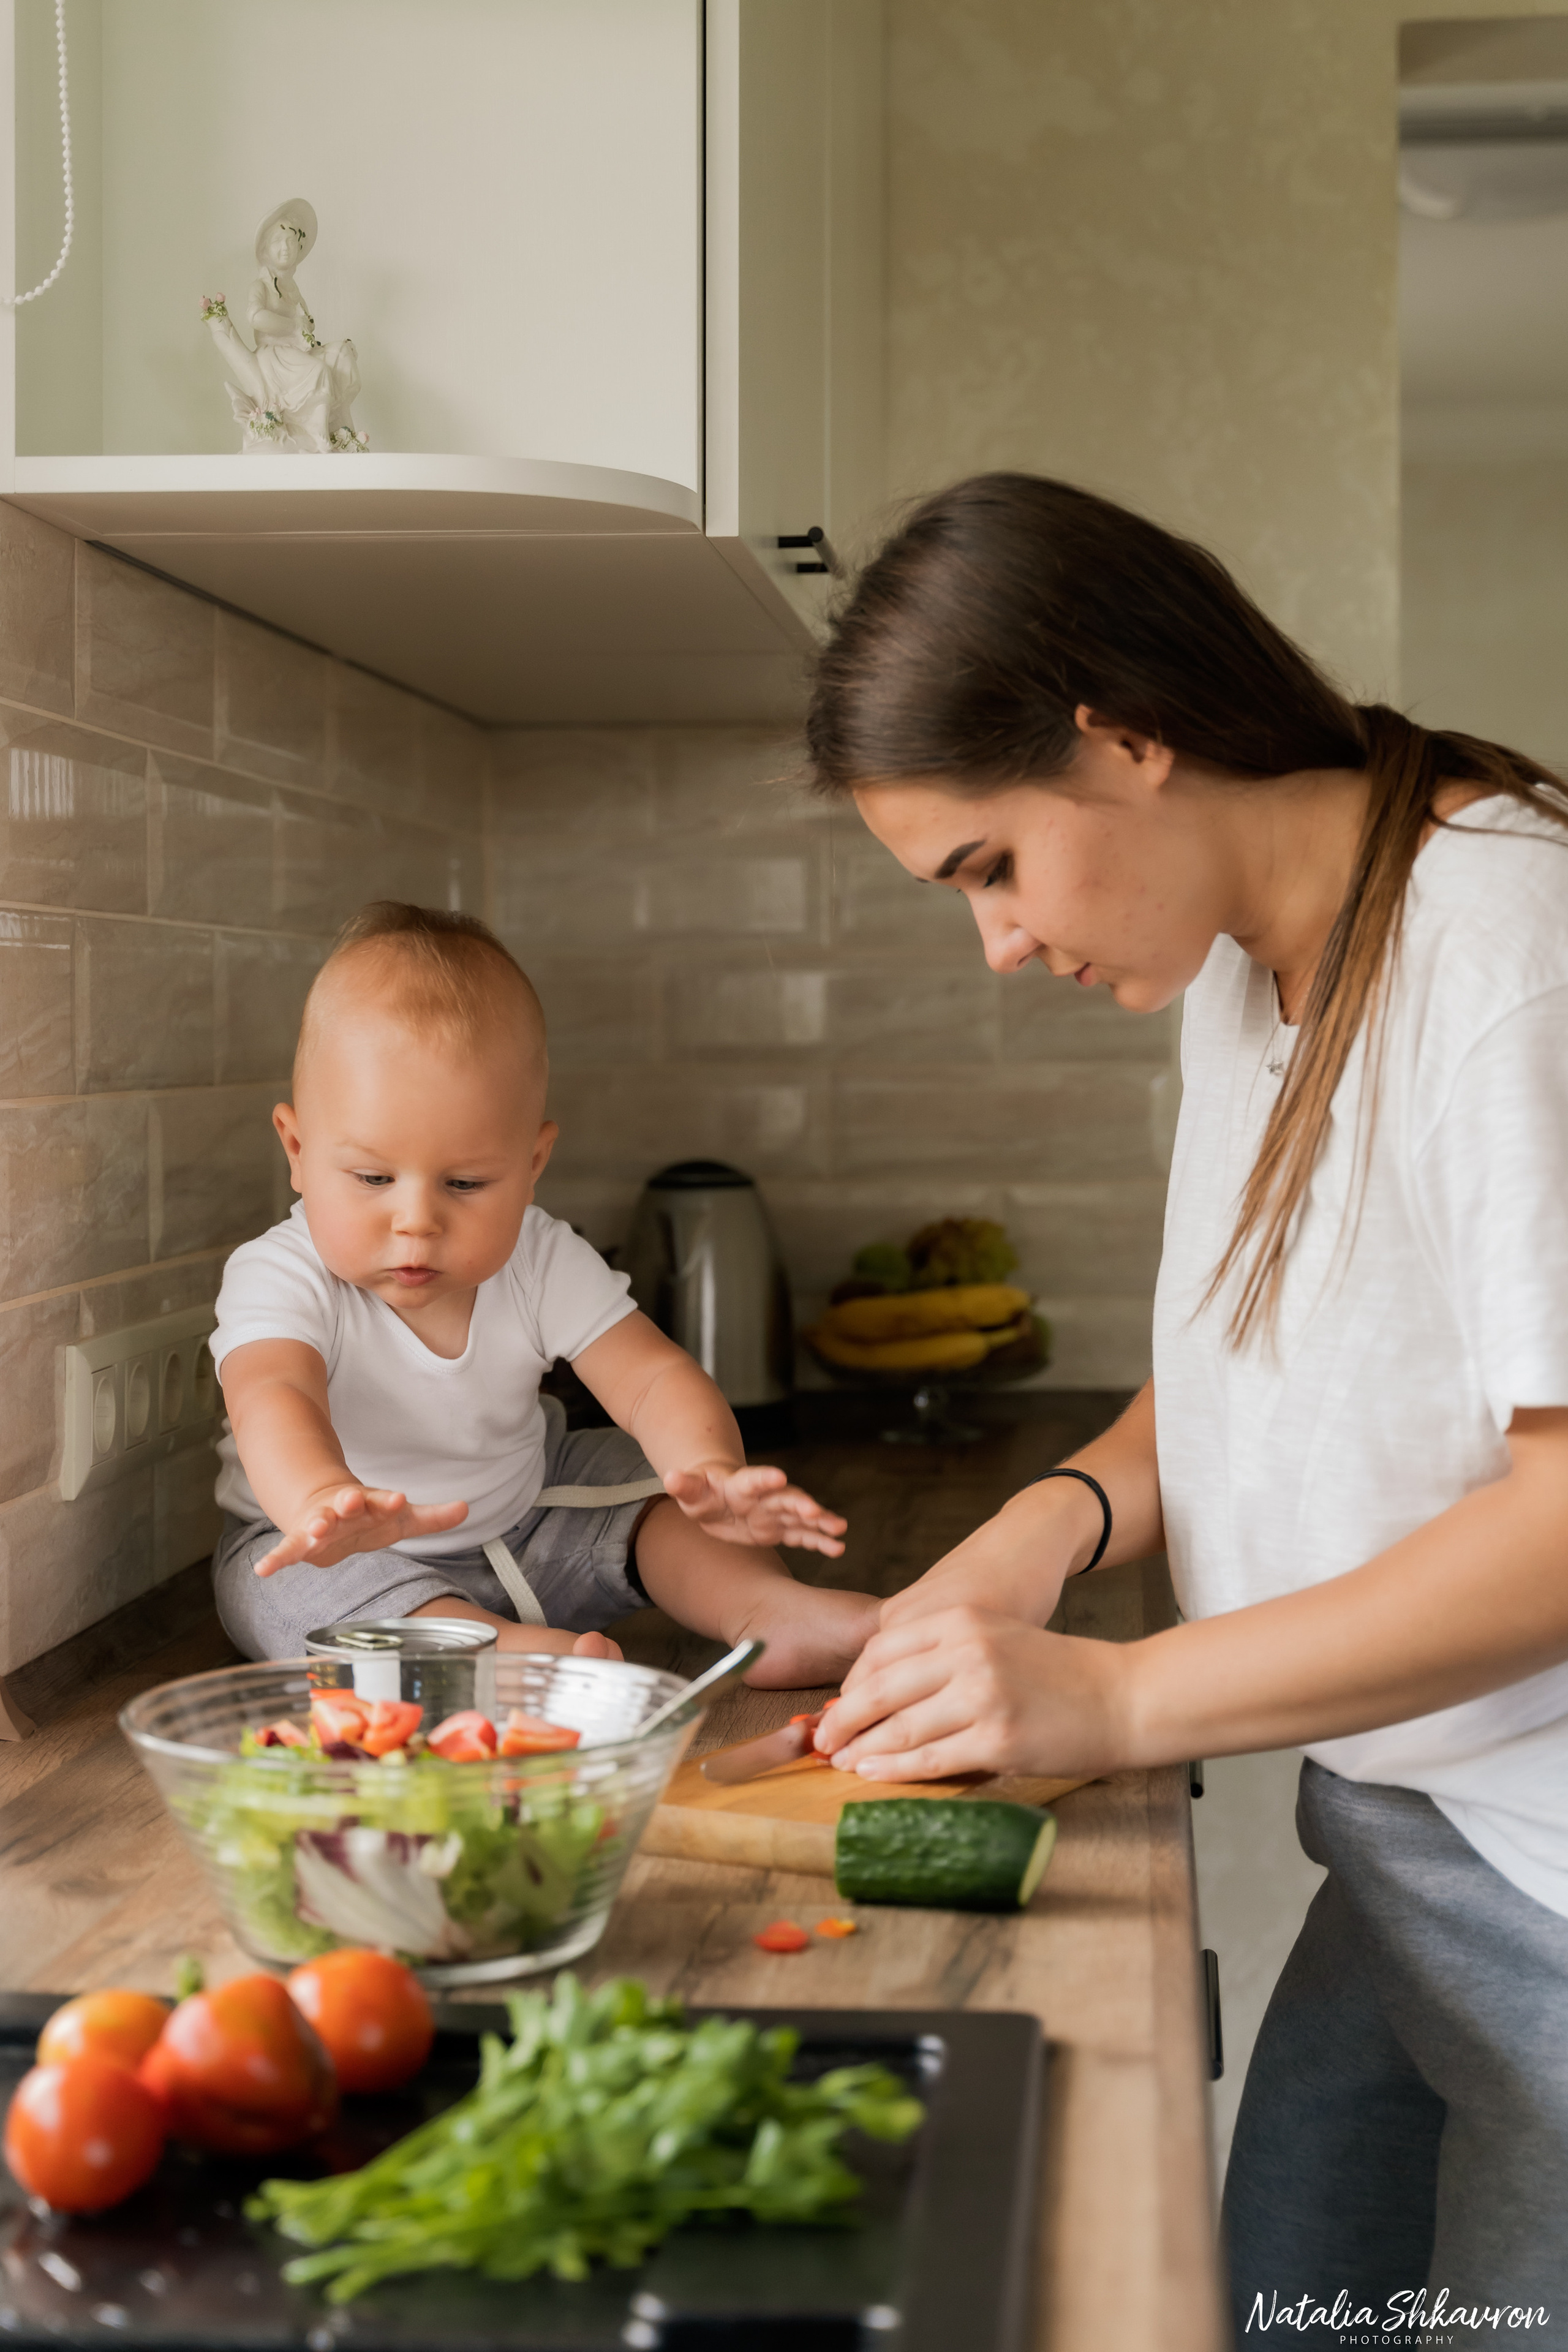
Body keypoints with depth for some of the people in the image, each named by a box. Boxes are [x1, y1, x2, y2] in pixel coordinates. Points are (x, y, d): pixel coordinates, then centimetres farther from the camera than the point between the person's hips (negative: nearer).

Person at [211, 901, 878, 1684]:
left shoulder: (542, 1264, -15)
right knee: (289, 1589, -35)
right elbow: (273, 1396, -46)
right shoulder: (280, 1278, -27)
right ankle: (507, 1650, -47)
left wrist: (710, 1469, -46)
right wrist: (326, 1500, -71)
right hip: (315, 1545, -4)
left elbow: (652, 1377, -21)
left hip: (520, 1515, 4)